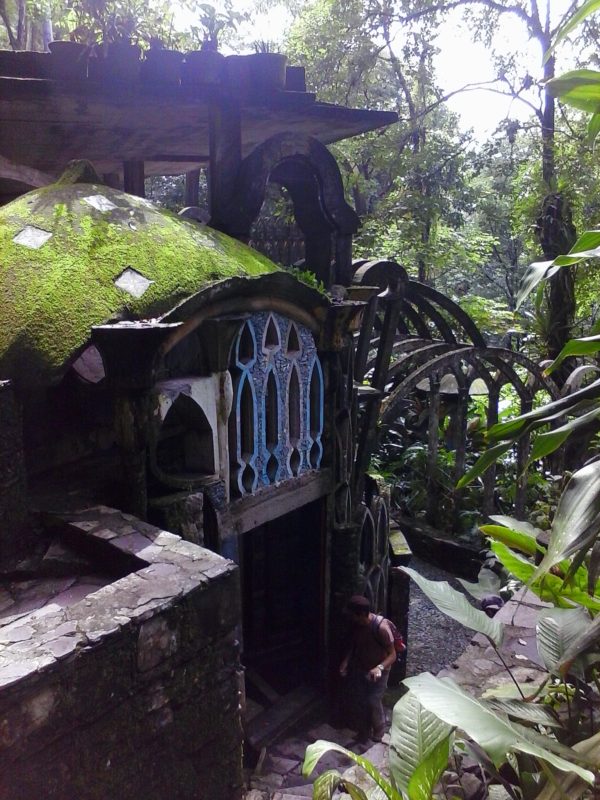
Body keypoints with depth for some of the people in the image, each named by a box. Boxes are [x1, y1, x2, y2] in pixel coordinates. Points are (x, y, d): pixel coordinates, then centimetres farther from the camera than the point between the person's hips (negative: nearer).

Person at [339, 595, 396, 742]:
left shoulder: (381, 627, -31)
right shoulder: (356, 625, -13)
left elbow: (392, 654, -25)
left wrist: (379, 668, -41)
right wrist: (346, 661, -11)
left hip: (378, 672, -5)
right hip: (360, 669, 5)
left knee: (373, 701, -3)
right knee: (361, 701, 13)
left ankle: (379, 734, 22)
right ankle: (364, 732, 34)